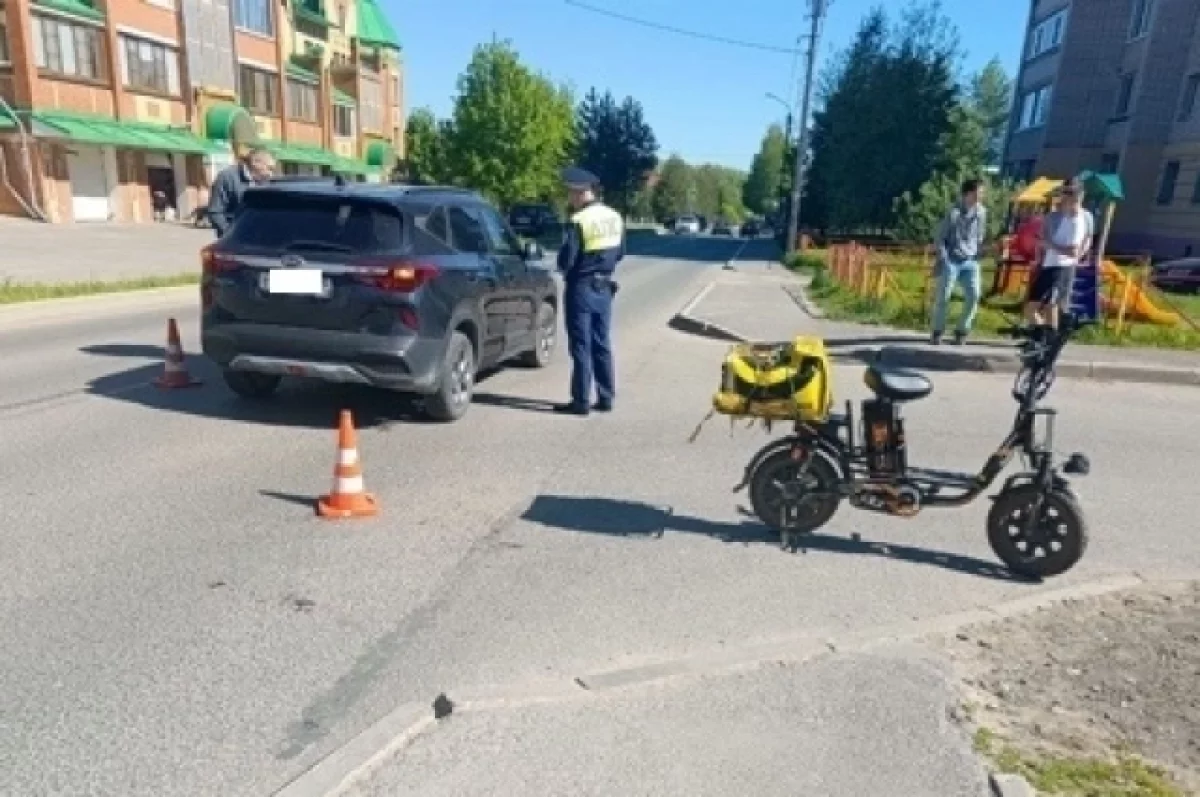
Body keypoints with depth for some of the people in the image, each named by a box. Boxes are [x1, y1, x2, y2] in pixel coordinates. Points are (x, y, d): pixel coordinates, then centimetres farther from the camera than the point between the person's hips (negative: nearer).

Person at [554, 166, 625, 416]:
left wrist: (564, 269, 2)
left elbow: (566, 260, -18)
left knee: (581, 346, -1)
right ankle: (606, 398, 19)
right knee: (602, 344, 14)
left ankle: (581, 401, 4)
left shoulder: (579, 221, -18)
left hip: (581, 289, -7)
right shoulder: (615, 217, 6)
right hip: (604, 288, 7)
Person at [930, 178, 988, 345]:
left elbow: (980, 236, 17)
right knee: (943, 296, -4)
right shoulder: (954, 212, -11)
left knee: (973, 296, -7)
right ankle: (937, 331, 11)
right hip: (951, 261, -4)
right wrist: (942, 258, -11)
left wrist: (978, 254, 10)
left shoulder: (981, 211, 4)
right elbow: (939, 237, -6)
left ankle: (962, 331, 7)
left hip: (970, 261, 4)